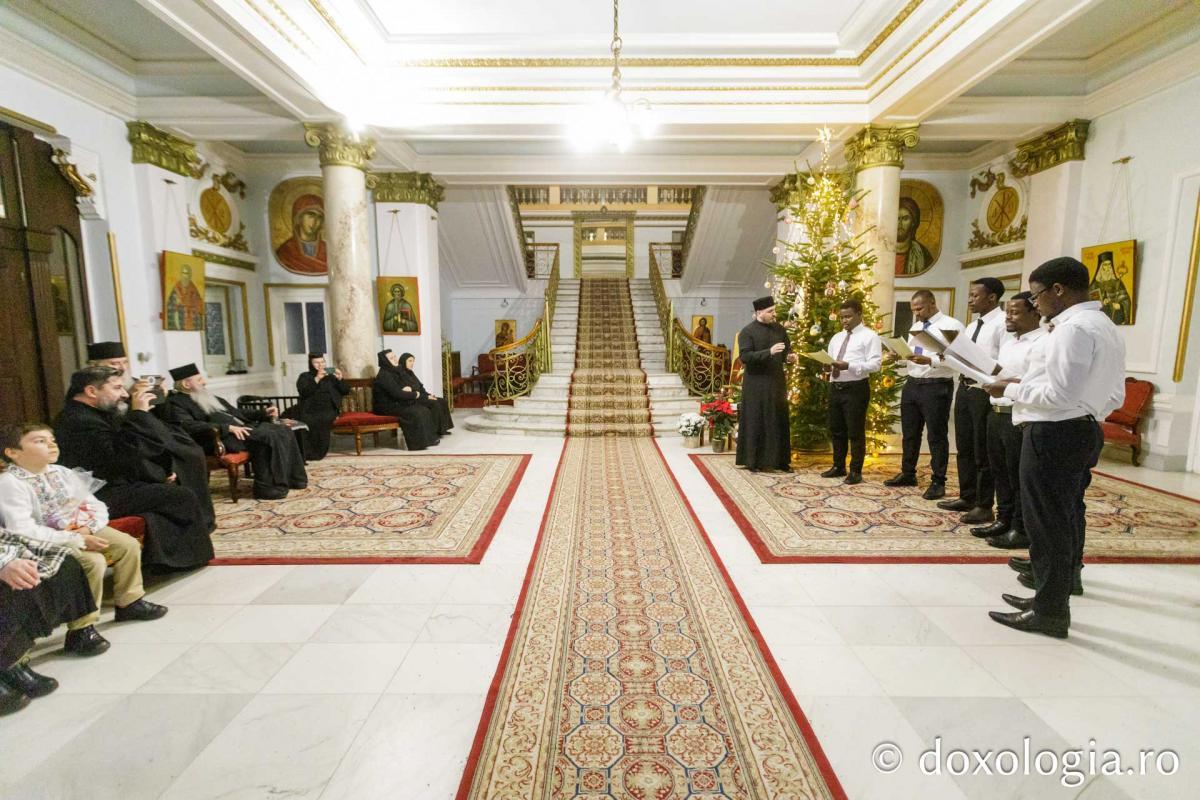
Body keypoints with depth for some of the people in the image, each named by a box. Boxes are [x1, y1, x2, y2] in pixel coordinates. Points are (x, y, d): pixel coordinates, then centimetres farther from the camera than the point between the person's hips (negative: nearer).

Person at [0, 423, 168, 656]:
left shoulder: (61, 473, 7)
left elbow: (95, 505, 10)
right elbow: (23, 530, -24)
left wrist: (88, 528, -11)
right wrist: (77, 540, -26)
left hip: (80, 531, 8)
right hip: (45, 543, -7)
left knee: (128, 544, -1)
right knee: (93, 562, -28)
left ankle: (129, 602, 18)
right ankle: (81, 628, -14)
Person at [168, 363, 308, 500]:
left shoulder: (208, 396, 26)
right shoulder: (177, 402, 0)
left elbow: (235, 411, 29)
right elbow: (190, 426, -17)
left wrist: (264, 413, 13)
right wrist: (228, 428, -25)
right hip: (219, 437, -8)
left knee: (283, 431, -11)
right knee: (269, 437, -30)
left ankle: (294, 478, -5)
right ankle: (267, 486, -24)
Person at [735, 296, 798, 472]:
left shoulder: (779, 329, 9)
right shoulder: (747, 332, -7)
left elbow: (787, 350, 16)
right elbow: (744, 356, -18)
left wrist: (790, 357, -7)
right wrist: (769, 352, -26)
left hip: (777, 382, 5)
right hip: (756, 384, -5)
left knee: (779, 422, 9)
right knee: (755, 422, 1)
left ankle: (780, 460, 19)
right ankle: (752, 461, 11)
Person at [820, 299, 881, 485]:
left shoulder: (869, 336, -4)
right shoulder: (836, 338, 18)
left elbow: (875, 364, -13)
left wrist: (849, 366, -24)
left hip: (856, 388, -7)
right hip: (835, 387, 7)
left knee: (855, 432, 1)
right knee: (836, 430, 14)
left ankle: (855, 471, 12)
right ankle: (838, 466, 28)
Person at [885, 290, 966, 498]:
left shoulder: (951, 325, -10)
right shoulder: (916, 326, 14)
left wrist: (930, 361, -31)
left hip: (936, 387, -7)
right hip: (912, 384, 7)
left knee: (936, 436, 3)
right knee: (909, 433, 16)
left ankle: (938, 482, 16)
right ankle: (908, 474, 30)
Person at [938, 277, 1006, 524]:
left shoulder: (1003, 323, -12)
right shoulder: (972, 326, 16)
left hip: (985, 392, -9)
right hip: (965, 389, 9)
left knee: (982, 452, 1)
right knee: (964, 448, 16)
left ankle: (984, 506, 14)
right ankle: (967, 497, 29)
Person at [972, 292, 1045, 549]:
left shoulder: (1042, 342, -13)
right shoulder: (1007, 341, 16)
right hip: (997, 413, 9)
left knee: (1020, 476, 1)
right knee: (1000, 471, 16)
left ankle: (1022, 530, 13)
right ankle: (1004, 520, 28)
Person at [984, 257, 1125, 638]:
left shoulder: (1073, 328, -17)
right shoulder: (1106, 327, 16)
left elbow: (1059, 393, -22)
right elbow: (1115, 395, 19)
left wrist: (1012, 388, -10)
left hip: (1053, 436, -10)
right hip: (1084, 432, 10)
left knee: (1047, 523, -2)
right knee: (1066, 517, 19)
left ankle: (1049, 612, 7)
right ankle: (1064, 581, 32)